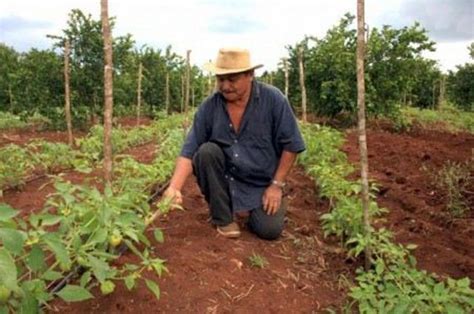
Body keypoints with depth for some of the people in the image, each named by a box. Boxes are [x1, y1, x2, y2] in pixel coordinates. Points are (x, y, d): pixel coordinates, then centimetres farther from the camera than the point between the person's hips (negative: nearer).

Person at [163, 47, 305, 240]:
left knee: (269, 230, -18)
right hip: (224, 176, 2)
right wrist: (174, 187, -30)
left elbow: (291, 144, -10)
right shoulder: (209, 107, -12)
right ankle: (223, 217, -8)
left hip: (262, 184, -1)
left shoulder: (273, 99, -16)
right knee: (206, 151, -26)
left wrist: (276, 185, -12)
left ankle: (253, 207, 19)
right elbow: (189, 151, -14)